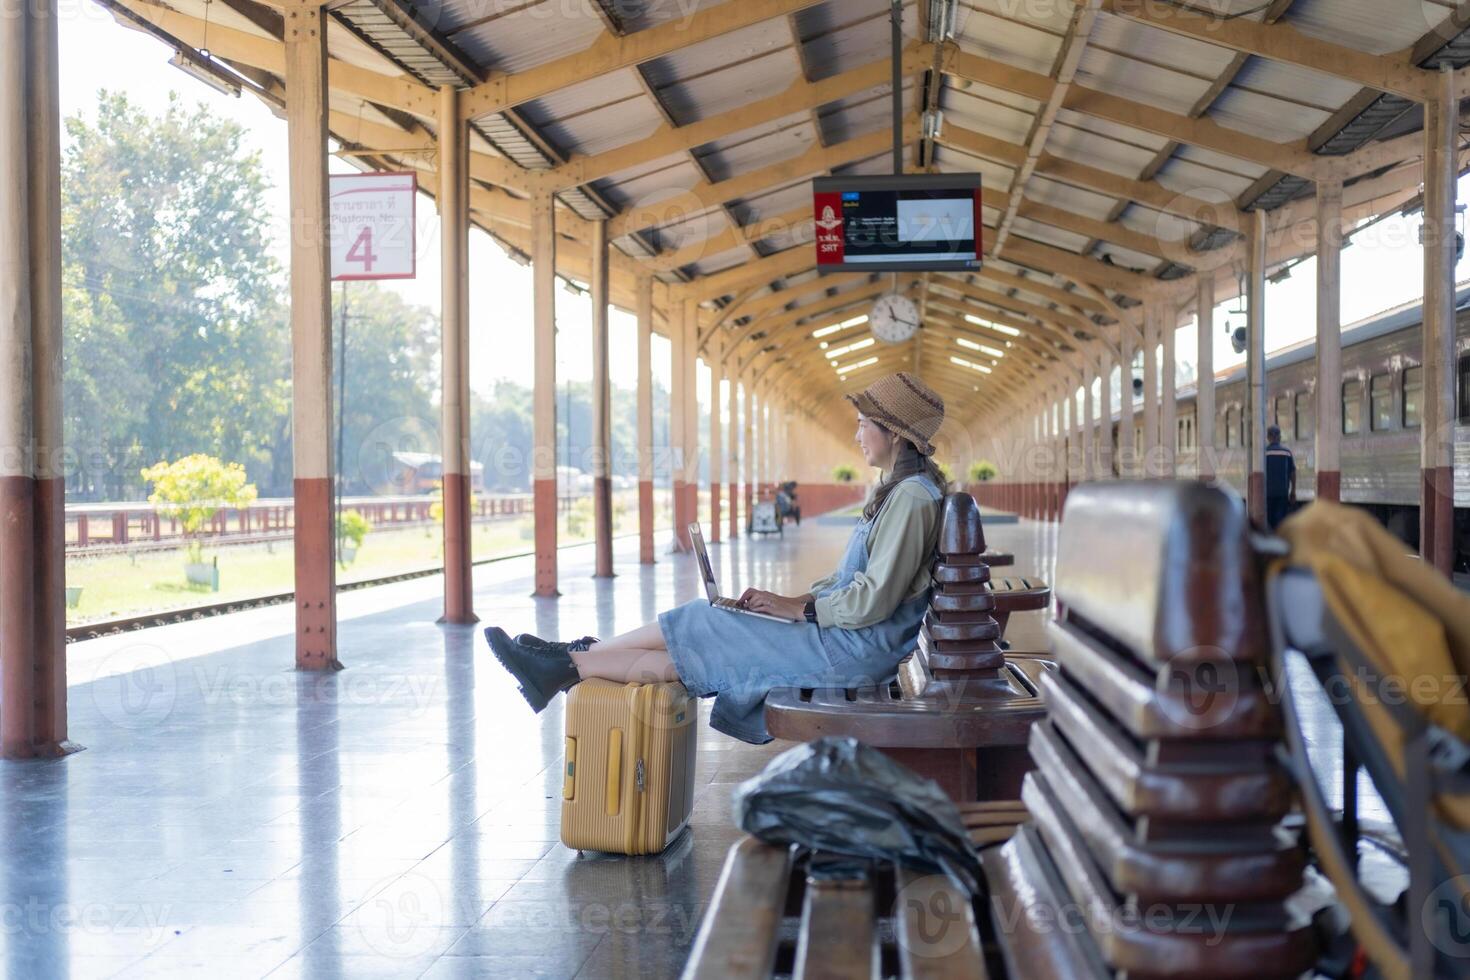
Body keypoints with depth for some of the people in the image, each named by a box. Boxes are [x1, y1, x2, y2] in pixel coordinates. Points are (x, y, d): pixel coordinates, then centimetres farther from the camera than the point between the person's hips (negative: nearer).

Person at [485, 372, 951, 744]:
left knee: (700, 628, -10)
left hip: (857, 646, -9)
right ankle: (571, 659, -1)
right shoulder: (891, 490, 16)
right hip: (843, 631, 9)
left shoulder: (911, 497, -17)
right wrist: (797, 599, 6)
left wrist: (798, 609, -13)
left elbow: (874, 599, -22)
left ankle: (568, 664, -3)